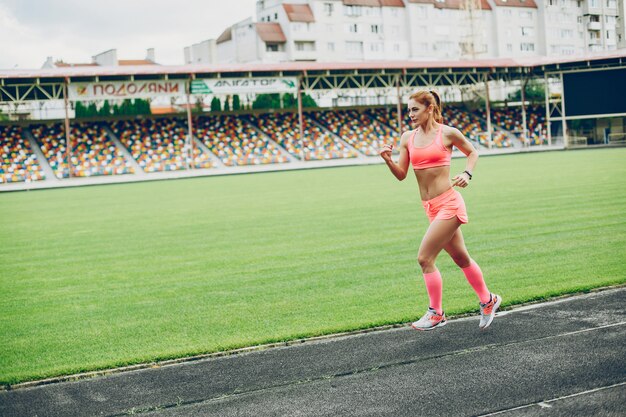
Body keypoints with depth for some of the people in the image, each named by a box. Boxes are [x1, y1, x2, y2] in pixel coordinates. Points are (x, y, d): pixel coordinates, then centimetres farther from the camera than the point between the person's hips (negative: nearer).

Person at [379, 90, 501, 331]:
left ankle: (436, 314, 2)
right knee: (461, 259, 18)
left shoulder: (447, 133, -6)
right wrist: (387, 160, -11)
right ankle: (488, 301, 35)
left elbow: (472, 152, 10)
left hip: (448, 204, -6)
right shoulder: (408, 138, 7)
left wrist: (467, 174, -7)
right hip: (431, 208, 6)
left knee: (425, 258, -12)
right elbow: (401, 175, 6)